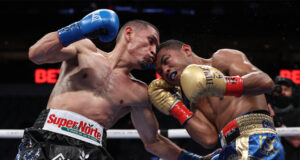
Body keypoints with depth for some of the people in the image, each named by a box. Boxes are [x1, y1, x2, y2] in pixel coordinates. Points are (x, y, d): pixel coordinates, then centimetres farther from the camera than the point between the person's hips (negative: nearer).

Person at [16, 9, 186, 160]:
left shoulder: (139, 93, 18)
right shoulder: (85, 50, 13)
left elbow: (153, 141, 26)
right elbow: (35, 54, -1)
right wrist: (80, 30, -10)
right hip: (46, 142, -2)